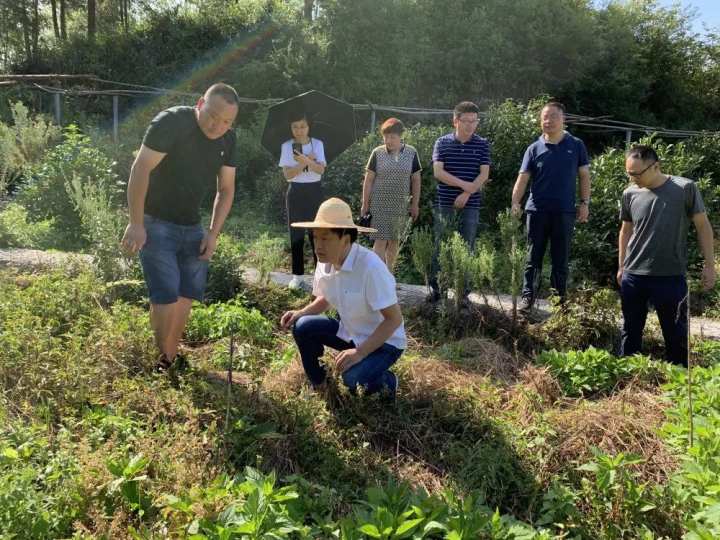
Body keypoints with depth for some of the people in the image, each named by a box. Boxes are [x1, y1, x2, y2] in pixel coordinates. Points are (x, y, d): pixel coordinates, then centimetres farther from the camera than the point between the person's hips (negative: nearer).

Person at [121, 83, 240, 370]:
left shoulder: (227, 139, 1)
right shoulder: (172, 122, -19)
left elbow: (225, 189, 8)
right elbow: (140, 169, -21)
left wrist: (213, 232, -1)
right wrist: (136, 223, -22)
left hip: (191, 227, 7)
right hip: (155, 223, -6)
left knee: (187, 295, 6)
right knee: (167, 295, -13)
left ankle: (170, 361, 20)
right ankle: (158, 363, 6)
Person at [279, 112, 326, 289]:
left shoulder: (317, 144, 1)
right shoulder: (287, 146, 0)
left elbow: (321, 170, -12)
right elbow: (288, 174, -9)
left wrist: (306, 161, -29)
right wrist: (307, 162, -18)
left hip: (314, 191, 0)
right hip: (295, 192, 0)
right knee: (296, 233, 3)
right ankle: (297, 275, 9)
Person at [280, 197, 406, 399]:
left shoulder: (371, 267, -31)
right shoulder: (325, 262, -8)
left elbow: (394, 319, -26)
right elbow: (325, 299, 12)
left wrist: (360, 352, -31)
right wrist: (301, 313, -7)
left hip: (384, 341, -7)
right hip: (349, 331, 7)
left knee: (353, 379, -30)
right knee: (303, 327, -11)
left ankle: (387, 382, 6)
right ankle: (318, 386, 11)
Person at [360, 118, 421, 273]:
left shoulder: (411, 153, 2)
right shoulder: (378, 153, -2)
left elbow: (416, 180, 6)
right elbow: (368, 180, 2)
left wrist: (415, 204, 5)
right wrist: (365, 204, 1)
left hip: (400, 206, 2)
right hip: (380, 206, -2)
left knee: (394, 242, 10)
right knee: (381, 241, -8)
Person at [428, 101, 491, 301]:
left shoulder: (482, 144, 5)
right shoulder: (442, 143, 4)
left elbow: (484, 174, -1)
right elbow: (438, 172, -5)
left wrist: (467, 194, -14)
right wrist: (465, 184, -13)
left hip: (471, 204, 1)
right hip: (444, 202, 0)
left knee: (467, 247, 4)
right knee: (439, 244, 2)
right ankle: (434, 286, 11)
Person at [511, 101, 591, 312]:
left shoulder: (576, 146, 4)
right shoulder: (534, 149, 3)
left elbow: (584, 176, 7)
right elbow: (522, 178, -3)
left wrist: (584, 203, 0)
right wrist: (515, 203, -16)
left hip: (565, 211, 0)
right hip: (537, 210, 0)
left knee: (561, 258, 9)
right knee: (533, 258, 4)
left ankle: (560, 298, 20)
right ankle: (527, 297, 10)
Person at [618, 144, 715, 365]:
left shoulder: (685, 189, -8)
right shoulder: (630, 194, 1)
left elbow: (703, 226, 0)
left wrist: (709, 264, -1)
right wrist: (621, 267, 16)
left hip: (671, 277, -3)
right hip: (633, 276, 3)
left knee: (676, 334, 7)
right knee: (631, 331, 13)